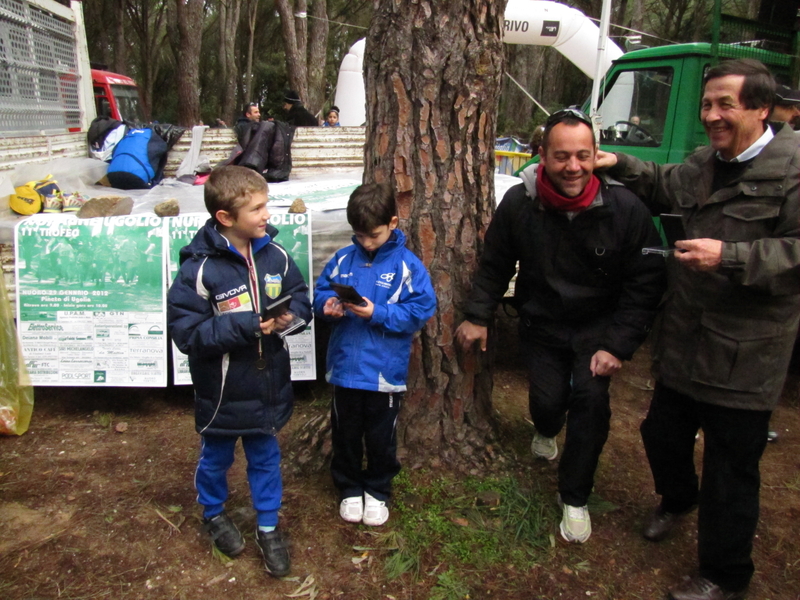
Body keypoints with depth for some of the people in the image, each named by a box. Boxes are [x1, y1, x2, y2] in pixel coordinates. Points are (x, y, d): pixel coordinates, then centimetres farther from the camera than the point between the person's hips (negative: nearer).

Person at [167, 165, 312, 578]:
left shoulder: (274, 254, -8)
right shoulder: (199, 269, -23)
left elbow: (300, 297, 4)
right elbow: (186, 332, -24)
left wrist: (290, 316, -19)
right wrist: (246, 326, -30)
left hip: (268, 385, 4)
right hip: (222, 391, -3)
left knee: (265, 458, 20)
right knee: (216, 458, 22)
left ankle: (268, 528, 40)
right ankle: (213, 514, 50)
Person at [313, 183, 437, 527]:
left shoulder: (407, 265, -10)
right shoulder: (343, 259, 0)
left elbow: (420, 311, -14)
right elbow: (320, 292, 7)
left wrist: (376, 313, -23)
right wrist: (327, 306, -15)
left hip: (386, 371, -2)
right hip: (345, 367, 3)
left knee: (381, 437, 15)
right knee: (345, 434, 18)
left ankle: (378, 491, 38)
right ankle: (349, 488, 40)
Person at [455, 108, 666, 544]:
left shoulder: (625, 208, -19)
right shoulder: (519, 203, -14)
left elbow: (645, 283, -12)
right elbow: (494, 264, 2)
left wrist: (618, 346, -17)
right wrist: (477, 316, -2)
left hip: (598, 326, -1)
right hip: (541, 323, 1)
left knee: (590, 397, -16)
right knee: (547, 399, -5)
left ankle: (574, 498, 6)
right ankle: (546, 431, 38)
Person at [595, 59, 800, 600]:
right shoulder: (708, 162, 10)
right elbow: (669, 186, 30)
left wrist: (731, 257, -31)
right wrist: (621, 166, 17)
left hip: (744, 358, -7)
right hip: (684, 345, 8)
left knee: (730, 473, 7)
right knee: (663, 434, 24)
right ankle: (677, 499, 57)